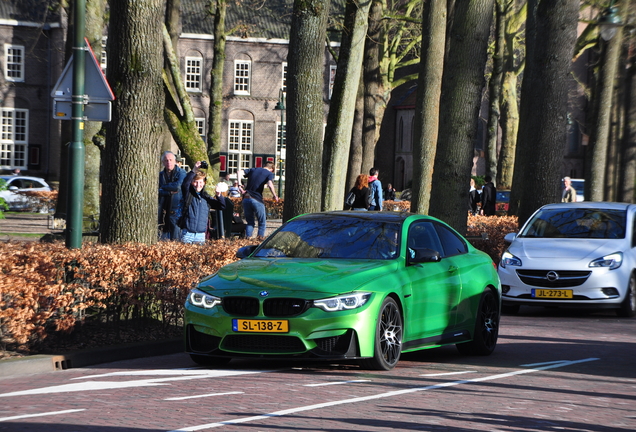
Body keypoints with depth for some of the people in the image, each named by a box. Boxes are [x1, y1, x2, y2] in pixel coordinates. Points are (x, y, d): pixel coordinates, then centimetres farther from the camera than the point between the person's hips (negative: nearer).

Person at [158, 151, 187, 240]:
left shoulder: (181, 173, 0)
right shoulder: (160, 174, 13)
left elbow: (178, 186, -15)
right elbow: (157, 191, 3)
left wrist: (164, 186, -2)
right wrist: (170, 191, -11)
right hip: (164, 208, 5)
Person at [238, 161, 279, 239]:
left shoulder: (253, 170, 17)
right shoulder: (269, 173, 3)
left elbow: (240, 172, 4)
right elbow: (270, 185, -15)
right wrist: (275, 196, -4)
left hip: (246, 198, 4)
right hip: (257, 200, -4)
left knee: (250, 222, 16)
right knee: (262, 222, 10)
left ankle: (248, 237, 0)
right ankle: (261, 236, -3)